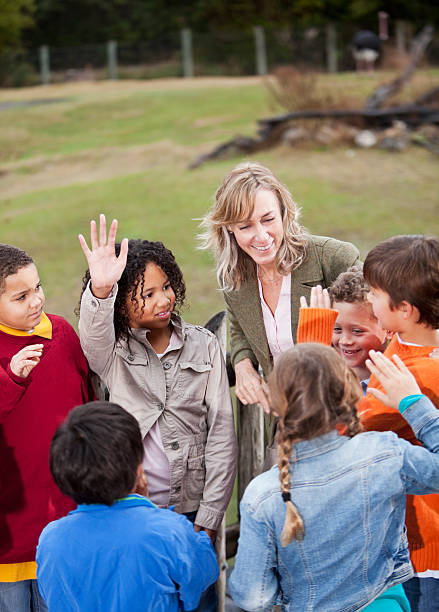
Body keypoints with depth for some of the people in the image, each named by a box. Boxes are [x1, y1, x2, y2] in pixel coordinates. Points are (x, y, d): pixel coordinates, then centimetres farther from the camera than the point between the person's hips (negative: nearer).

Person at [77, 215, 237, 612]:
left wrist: (208, 518, -5)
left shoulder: (204, 346, 1)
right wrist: (100, 290, -52)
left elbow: (221, 434, 0)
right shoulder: (111, 352, -3)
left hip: (191, 508, 1)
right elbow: (95, 331, -30)